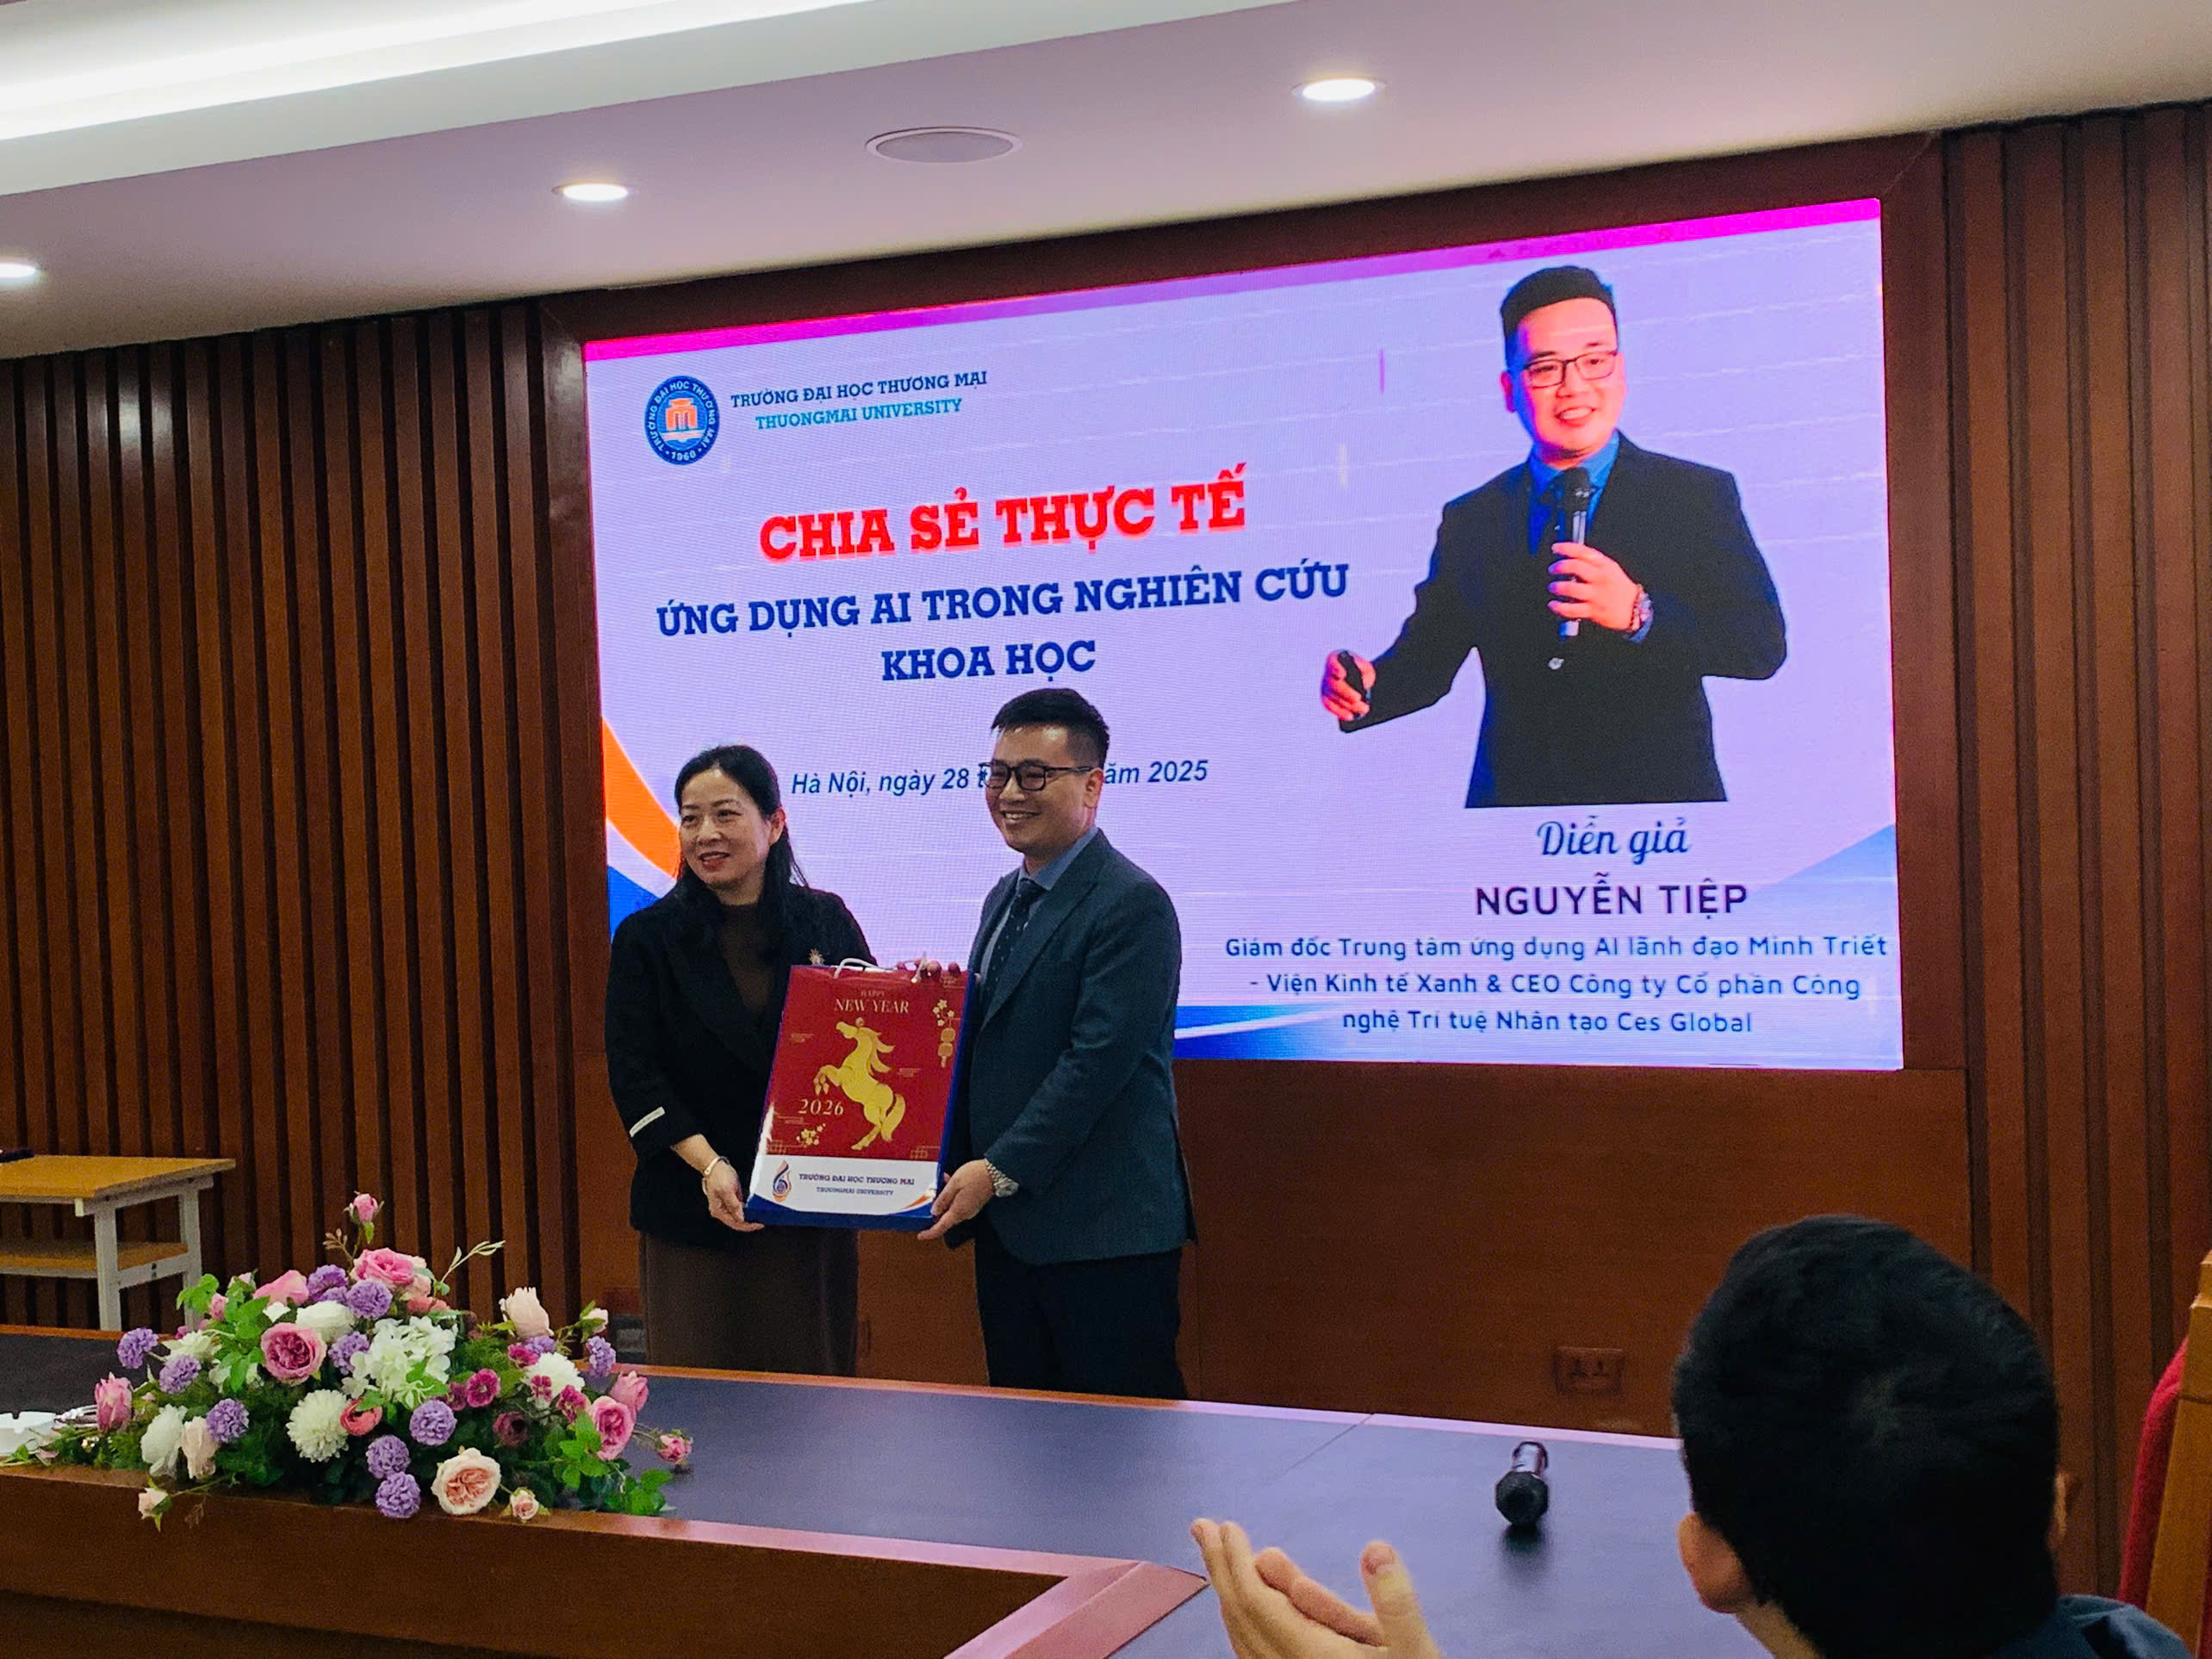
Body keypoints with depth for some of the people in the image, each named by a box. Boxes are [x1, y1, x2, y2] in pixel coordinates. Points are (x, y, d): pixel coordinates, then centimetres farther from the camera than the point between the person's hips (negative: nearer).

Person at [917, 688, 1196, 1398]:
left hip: (1103, 1233, -9)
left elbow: (1099, 1058, -20)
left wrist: (1000, 1171, -19)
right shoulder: (1005, 898, 17)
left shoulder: (1132, 905, -13)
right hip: (1007, 1226, 9)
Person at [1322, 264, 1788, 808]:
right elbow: (1427, 658, 9)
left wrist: (1638, 613, -23)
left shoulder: (1699, 496, 0)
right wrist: (1368, 689, -13)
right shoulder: (1469, 520, 10)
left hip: (1660, 807, -2)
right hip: (1511, 799, 2)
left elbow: (1763, 643, -8)